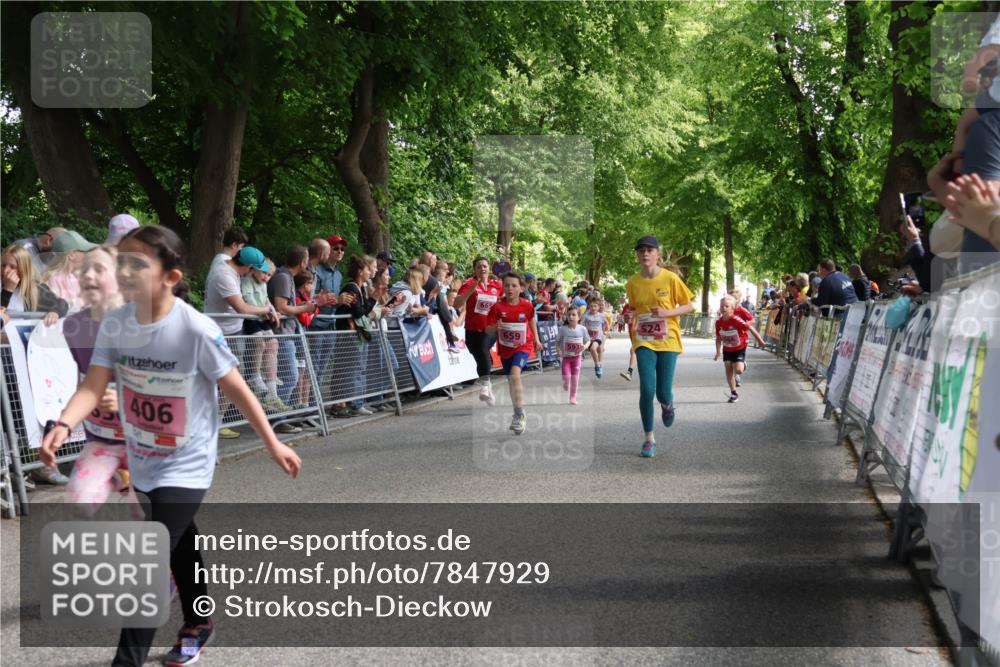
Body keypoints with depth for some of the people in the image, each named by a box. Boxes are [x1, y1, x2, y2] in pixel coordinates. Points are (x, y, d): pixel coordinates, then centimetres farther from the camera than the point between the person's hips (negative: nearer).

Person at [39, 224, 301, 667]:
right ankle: (197, 625, 47)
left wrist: (272, 444, -9)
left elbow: (237, 390, -15)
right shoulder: (114, 324, -9)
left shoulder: (197, 330, -24)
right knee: (180, 547, 25)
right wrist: (62, 425, -33)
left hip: (186, 466, -6)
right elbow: (93, 387, -14)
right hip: (142, 463, 6)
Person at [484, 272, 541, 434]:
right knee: (510, 380, 16)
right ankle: (519, 415, 35)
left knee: (515, 374, -26)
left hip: (522, 346, -3)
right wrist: (495, 328, -29)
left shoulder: (526, 306, -9)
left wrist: (536, 339, 15)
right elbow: (488, 330, -8)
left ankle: (519, 414, -18)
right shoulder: (497, 307, -11)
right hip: (505, 348, 3)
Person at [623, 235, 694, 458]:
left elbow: (689, 306, 0)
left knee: (663, 393, -6)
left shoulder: (671, 278, -7)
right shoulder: (632, 283, 1)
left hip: (667, 341, -1)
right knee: (647, 389, -12)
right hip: (644, 341, 2)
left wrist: (667, 312, -17)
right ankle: (649, 438, 2)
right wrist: (631, 316, -6)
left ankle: (667, 404, 35)